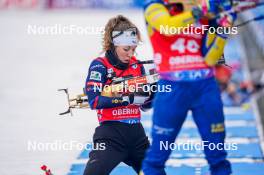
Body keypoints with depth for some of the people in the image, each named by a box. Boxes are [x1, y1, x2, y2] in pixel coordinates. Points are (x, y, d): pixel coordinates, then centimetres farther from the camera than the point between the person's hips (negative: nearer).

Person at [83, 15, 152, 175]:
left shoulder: (137, 66, 10)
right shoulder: (99, 65, -5)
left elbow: (145, 104, 14)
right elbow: (94, 101, -18)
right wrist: (129, 99, -22)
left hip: (136, 132, 6)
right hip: (111, 133, -6)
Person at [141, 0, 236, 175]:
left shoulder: (205, 16, 8)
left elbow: (210, 59, 1)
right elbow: (168, 26, -22)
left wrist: (223, 29, -9)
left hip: (206, 87, 3)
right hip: (172, 88, -3)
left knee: (217, 150, 4)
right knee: (159, 150, 1)